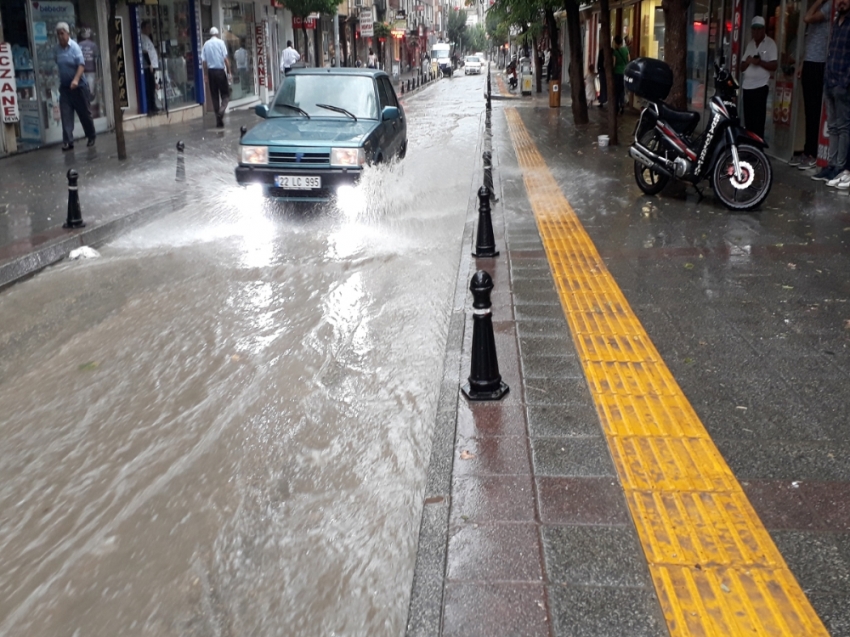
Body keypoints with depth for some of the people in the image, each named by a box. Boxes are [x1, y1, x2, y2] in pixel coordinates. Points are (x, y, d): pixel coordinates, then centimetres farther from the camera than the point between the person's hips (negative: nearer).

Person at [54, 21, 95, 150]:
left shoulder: (74, 47, -11)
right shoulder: (56, 49, 3)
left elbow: (81, 64, -19)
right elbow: (57, 66, 14)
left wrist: (76, 80, -31)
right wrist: (59, 81, 11)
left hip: (78, 85, -4)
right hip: (64, 86, 4)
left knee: (84, 112, 7)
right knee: (66, 114, -4)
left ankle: (91, 137, 26)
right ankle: (68, 141, -6)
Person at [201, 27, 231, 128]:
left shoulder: (206, 44, 6)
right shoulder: (220, 42, -3)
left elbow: (204, 61, 4)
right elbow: (225, 58, -9)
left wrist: (207, 74, 11)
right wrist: (229, 72, -5)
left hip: (211, 71, 3)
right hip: (220, 70, -3)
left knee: (214, 95, 8)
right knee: (225, 94, 4)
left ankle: (218, 121, 7)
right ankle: (221, 111, -24)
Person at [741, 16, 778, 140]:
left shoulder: (770, 44, -1)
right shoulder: (749, 44, 16)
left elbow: (774, 65, -8)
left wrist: (760, 62, -22)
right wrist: (747, 62, -5)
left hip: (761, 86, -6)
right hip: (747, 86, 6)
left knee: (758, 121, -11)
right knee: (748, 120, 6)